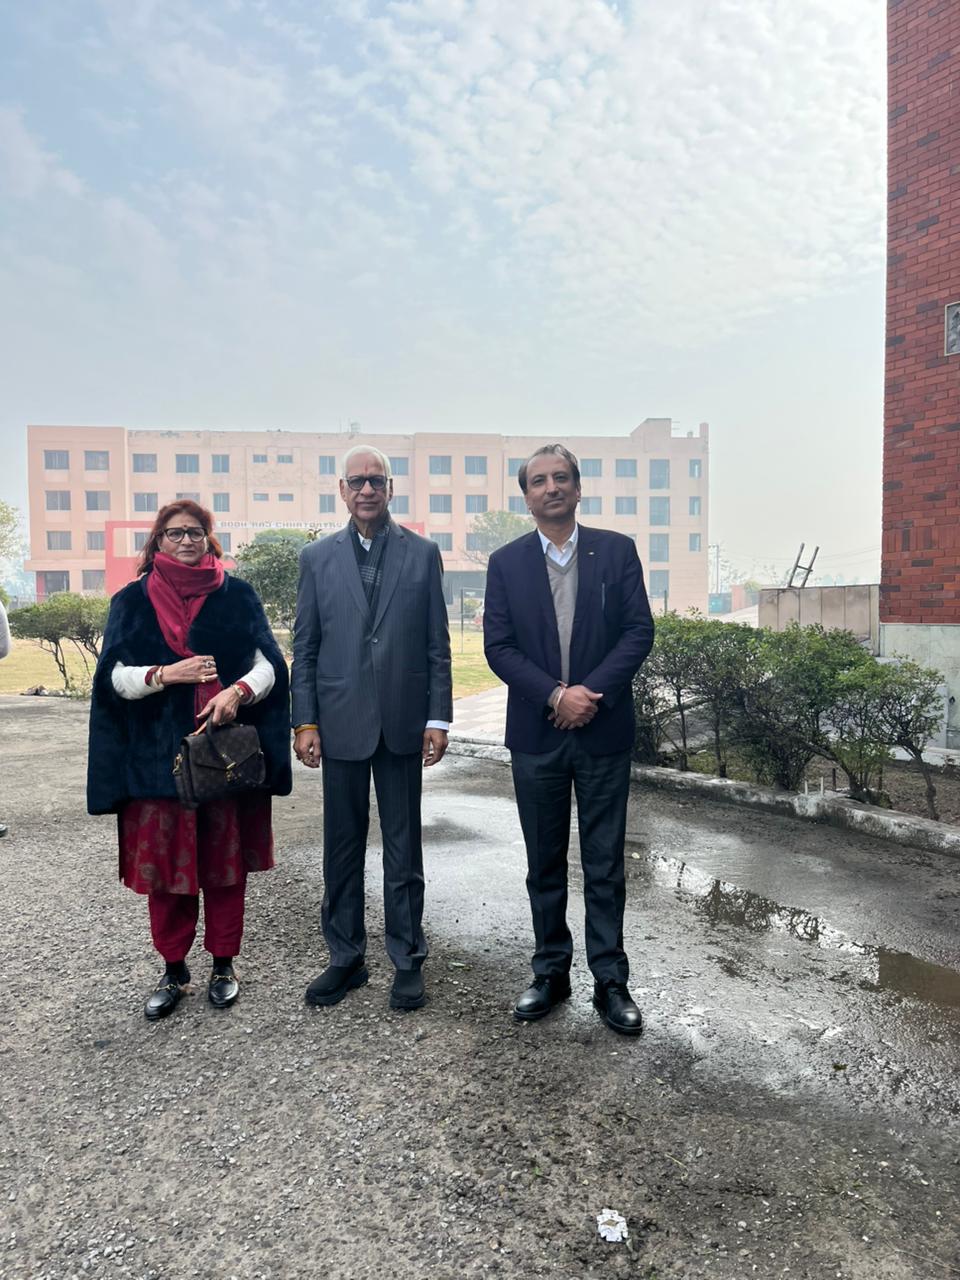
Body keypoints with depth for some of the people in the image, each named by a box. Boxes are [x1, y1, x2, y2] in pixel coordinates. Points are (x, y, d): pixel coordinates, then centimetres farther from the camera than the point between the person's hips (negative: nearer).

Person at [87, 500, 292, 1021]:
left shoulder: (237, 596, 5)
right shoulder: (132, 601, 8)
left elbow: (268, 664, 0)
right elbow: (113, 676, 2)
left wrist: (236, 691, -20)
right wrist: (167, 674, -15)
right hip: (157, 755, 1)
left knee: (225, 862, 6)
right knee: (164, 864, 4)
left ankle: (224, 964, 22)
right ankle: (173, 969, 22)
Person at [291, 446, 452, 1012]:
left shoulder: (422, 553, 2)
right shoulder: (318, 557, 5)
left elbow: (437, 644, 2)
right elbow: (305, 647, 5)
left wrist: (438, 718, -3)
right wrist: (305, 722, -1)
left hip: (402, 722, -1)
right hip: (341, 724, 1)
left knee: (403, 849, 9)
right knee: (342, 847, 11)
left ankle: (409, 960, 24)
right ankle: (346, 958, 27)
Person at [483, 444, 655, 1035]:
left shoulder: (617, 550, 2)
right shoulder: (506, 563, 3)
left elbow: (639, 630, -4)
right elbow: (498, 646, -3)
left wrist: (592, 692, -15)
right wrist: (556, 694, -15)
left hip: (604, 732, -1)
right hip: (537, 736, 1)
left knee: (605, 865, 8)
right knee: (545, 865, 13)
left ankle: (611, 981, 22)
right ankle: (551, 973, 29)